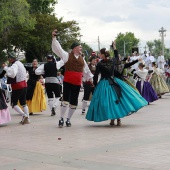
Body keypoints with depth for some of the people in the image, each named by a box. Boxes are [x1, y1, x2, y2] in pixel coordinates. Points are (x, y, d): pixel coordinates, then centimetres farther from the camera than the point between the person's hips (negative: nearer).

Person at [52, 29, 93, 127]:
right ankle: (62, 119, 0)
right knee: (66, 100, -10)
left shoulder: (81, 59, 15)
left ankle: (68, 119, 20)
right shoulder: (67, 56, 0)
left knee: (74, 102, 7)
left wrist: (90, 78, 28)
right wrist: (54, 38, -18)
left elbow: (86, 70, 26)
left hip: (77, 83, 5)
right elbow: (58, 49, -9)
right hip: (67, 82, -5)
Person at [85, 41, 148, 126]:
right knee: (117, 100, 8)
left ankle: (112, 119, 0)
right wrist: (115, 47, 34)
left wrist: (95, 85, 8)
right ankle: (118, 119, 5)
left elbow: (95, 76, -7)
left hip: (104, 84, -4)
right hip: (114, 83, 4)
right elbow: (117, 57, 26)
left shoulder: (100, 64, -10)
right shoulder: (112, 61, 2)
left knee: (108, 102, 2)